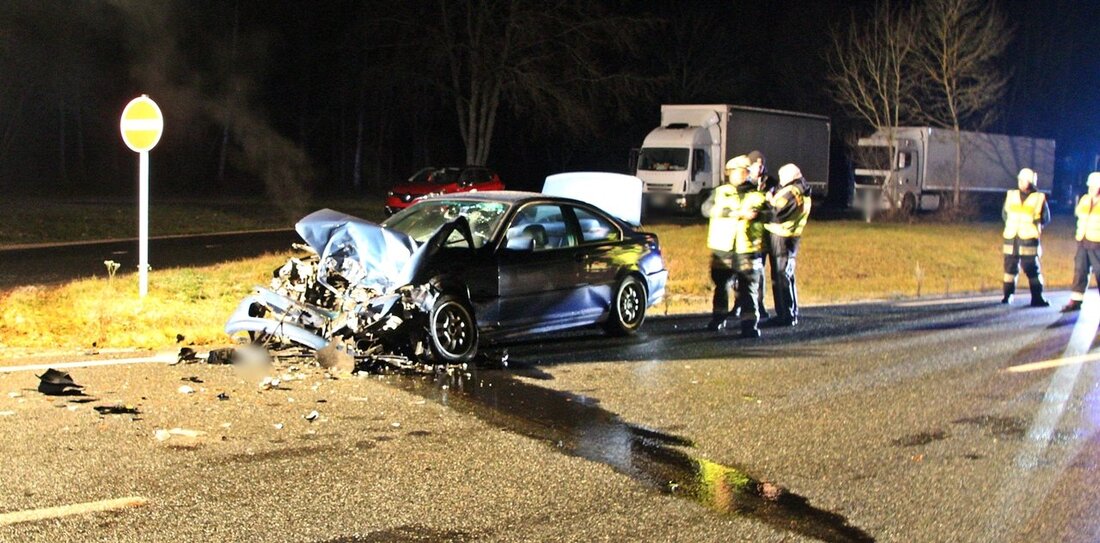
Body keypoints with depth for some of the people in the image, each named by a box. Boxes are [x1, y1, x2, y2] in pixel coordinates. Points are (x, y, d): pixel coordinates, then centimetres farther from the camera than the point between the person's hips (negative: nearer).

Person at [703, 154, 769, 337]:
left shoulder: (757, 196, 10)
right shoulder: (720, 192, 7)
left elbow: (769, 214, -2)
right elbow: (708, 208, -11)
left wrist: (757, 214, -25)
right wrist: (736, 213, -21)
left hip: (747, 250, -1)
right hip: (722, 248, 1)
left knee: (748, 289, -6)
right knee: (721, 286, 13)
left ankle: (749, 325, -7)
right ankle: (718, 318, 29)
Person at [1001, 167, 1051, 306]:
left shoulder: (1039, 198, -1)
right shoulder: (1011, 195, 10)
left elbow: (1045, 218, 5)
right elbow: (1005, 213, 19)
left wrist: (1030, 225, -2)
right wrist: (1012, 224, 7)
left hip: (1029, 239, -3)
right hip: (1011, 238, 3)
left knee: (1032, 269, -4)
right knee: (1010, 268, 5)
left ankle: (1037, 298, 0)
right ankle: (1008, 295, 12)